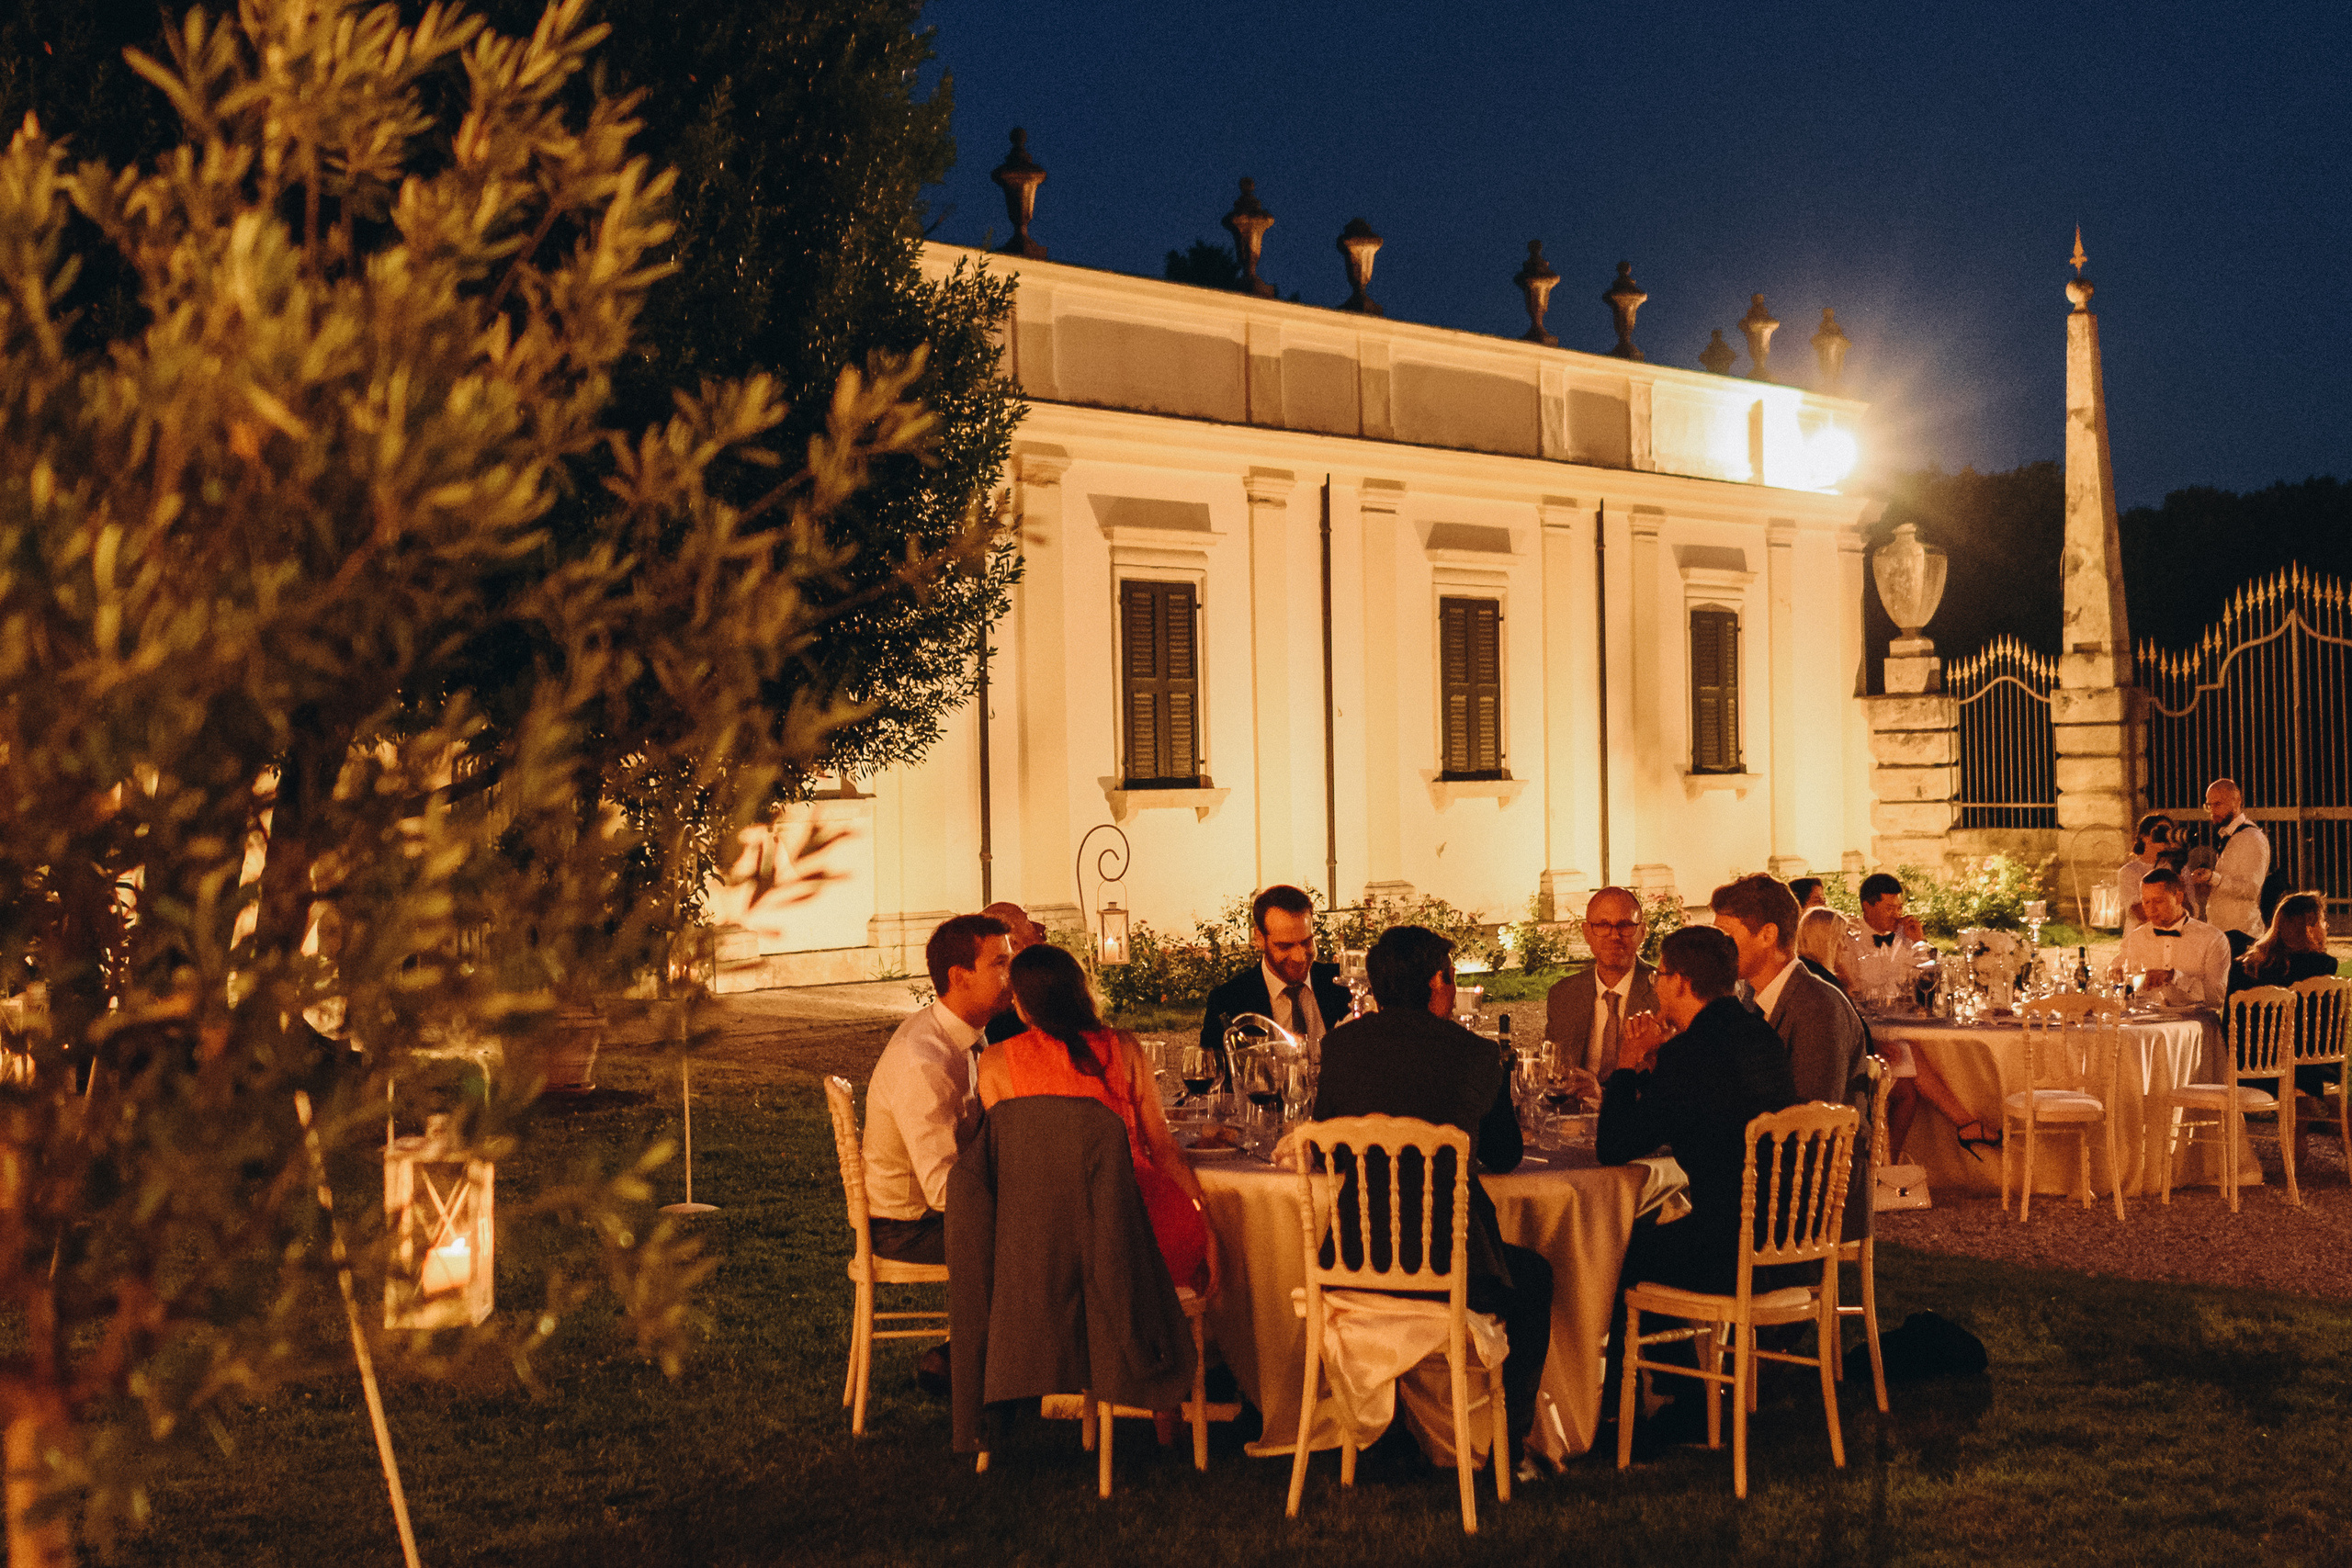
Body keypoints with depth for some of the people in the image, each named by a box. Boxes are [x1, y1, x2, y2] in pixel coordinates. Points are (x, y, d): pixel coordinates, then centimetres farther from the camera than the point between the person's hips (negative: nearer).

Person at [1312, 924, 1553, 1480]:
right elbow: (1504, 1157, 10)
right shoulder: (1475, 1053, -4)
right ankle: (1510, 1446, 28)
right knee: (1533, 1274, 28)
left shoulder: (1342, 1044, 3)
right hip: (1453, 1268, -4)